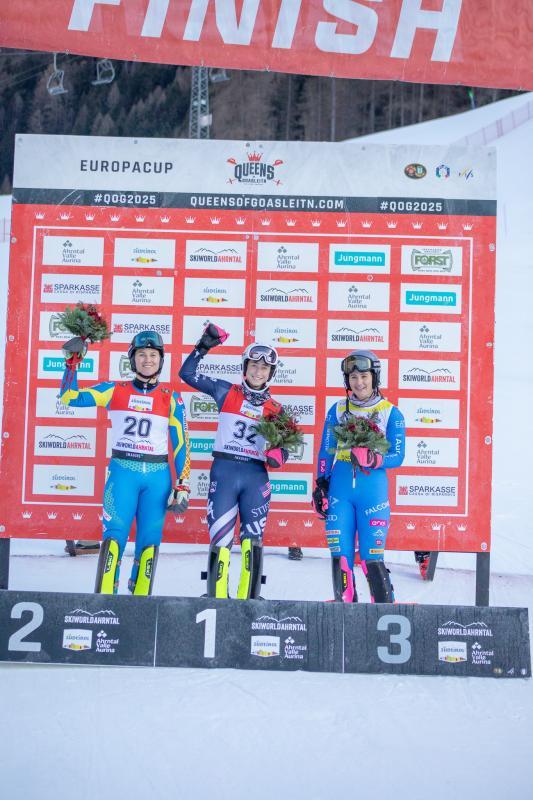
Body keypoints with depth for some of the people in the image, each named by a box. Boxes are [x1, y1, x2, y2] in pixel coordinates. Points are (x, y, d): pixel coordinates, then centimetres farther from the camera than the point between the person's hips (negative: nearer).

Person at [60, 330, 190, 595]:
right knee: (114, 534, -9)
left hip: (157, 475, 1)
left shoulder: (171, 399, 5)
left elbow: (181, 444, 5)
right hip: (123, 471, -1)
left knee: (150, 540, 2)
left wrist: (182, 485, 0)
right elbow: (69, 397, 7)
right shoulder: (114, 391, 6)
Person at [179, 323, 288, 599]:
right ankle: (217, 598, 9)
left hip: (256, 477, 1)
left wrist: (278, 454, -9)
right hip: (224, 472, -1)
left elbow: (283, 445, 13)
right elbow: (187, 372, 5)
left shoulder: (275, 408, 9)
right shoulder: (226, 392, 6)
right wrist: (204, 345, -2)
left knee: (252, 542, 1)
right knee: (220, 540, -2)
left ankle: (248, 600, 12)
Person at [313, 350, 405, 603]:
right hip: (339, 489, 3)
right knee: (340, 556, 3)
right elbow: (326, 451, 14)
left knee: (371, 559, -5)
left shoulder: (391, 413, 3)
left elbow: (397, 457, -2)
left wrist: (373, 459, -20)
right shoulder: (338, 410, 10)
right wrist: (320, 486, 8)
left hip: (373, 489, -2)